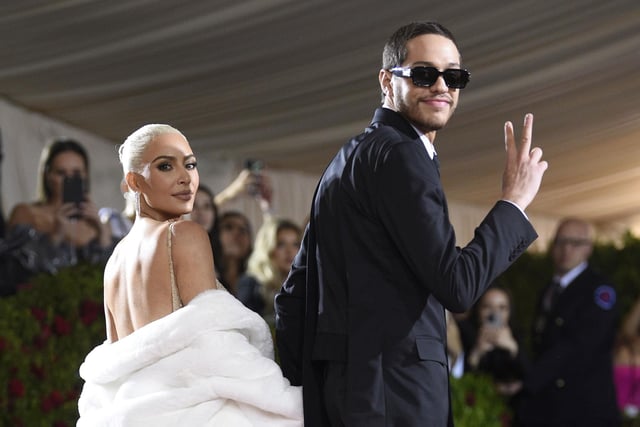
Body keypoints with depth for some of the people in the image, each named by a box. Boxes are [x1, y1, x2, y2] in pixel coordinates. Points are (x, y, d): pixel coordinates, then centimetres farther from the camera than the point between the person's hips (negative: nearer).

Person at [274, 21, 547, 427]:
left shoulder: (352, 155, 17)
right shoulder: (399, 154, -11)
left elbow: (294, 297, 17)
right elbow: (457, 286, -16)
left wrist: (306, 390, 17)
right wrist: (514, 200, -5)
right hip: (394, 393, -9)